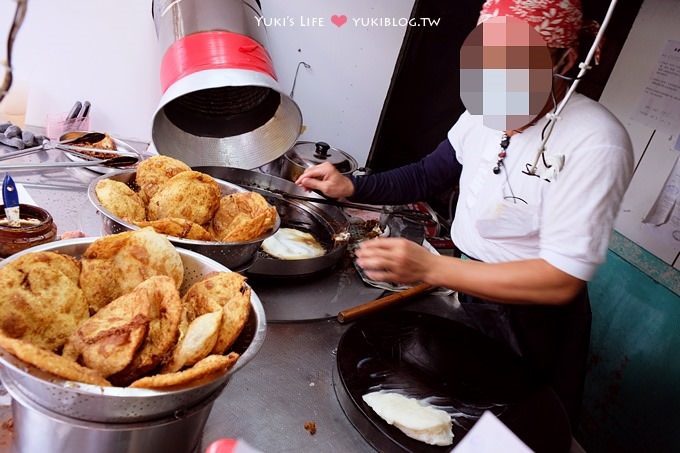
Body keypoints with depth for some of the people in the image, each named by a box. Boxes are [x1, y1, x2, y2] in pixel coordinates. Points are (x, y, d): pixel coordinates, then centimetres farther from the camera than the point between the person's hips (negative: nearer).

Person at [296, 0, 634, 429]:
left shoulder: (595, 143, -28)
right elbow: (427, 175, 7)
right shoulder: (484, 111, -8)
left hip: (531, 317, -5)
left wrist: (429, 267, -36)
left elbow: (562, 280, -30)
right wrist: (349, 186, -7)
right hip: (464, 286, 6)